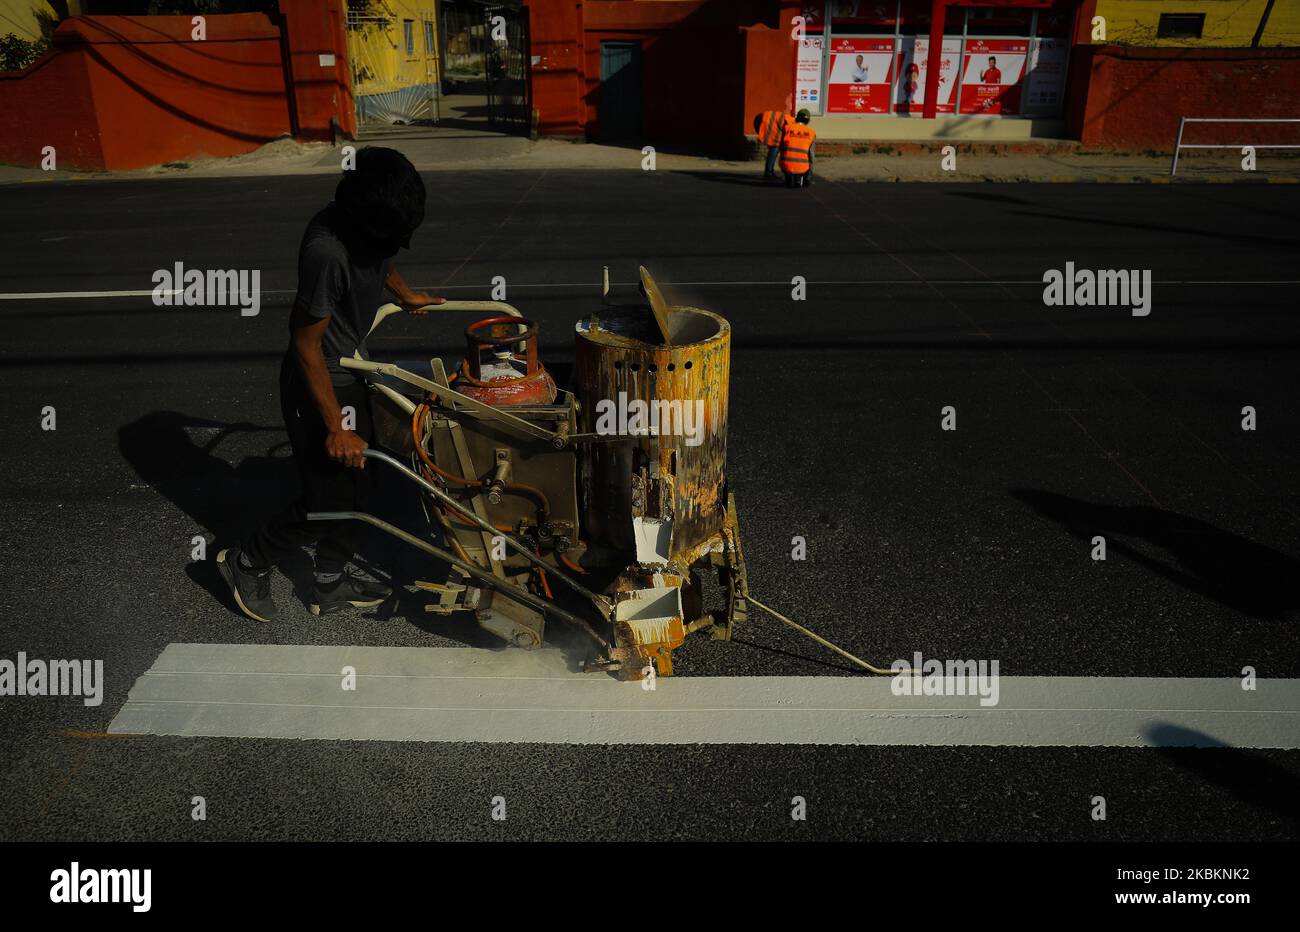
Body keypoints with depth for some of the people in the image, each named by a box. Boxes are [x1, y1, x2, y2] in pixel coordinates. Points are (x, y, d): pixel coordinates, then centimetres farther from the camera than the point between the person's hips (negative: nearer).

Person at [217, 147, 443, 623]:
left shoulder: (372, 222, -8)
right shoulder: (327, 250, -33)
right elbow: (306, 343, -26)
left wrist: (406, 294, 36)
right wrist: (336, 427, -22)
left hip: (349, 371, 9)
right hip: (318, 383, -9)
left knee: (354, 485, 17)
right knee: (327, 500, 3)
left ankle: (330, 584, 33)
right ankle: (247, 563, 26)